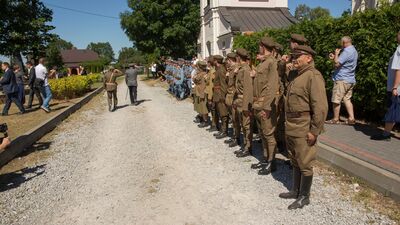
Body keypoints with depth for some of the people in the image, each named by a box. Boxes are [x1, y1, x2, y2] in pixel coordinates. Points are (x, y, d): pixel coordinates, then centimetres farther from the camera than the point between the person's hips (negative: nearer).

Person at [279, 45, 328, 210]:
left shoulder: (314, 76, -15)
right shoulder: (297, 76, 14)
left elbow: (320, 107, -21)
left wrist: (315, 131, -20)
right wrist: (288, 123, 15)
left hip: (304, 129, -9)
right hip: (291, 128, 9)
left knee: (305, 164, 5)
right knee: (295, 162, 19)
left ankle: (304, 197, 20)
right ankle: (295, 191, 35)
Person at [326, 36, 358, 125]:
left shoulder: (347, 51, -16)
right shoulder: (354, 51, 17)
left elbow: (337, 64, -20)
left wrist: (336, 54, -5)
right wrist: (334, 57, 15)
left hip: (342, 80, -10)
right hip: (350, 80, 10)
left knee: (336, 100, -1)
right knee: (347, 99, 12)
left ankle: (335, 119, 6)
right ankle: (351, 118, 9)